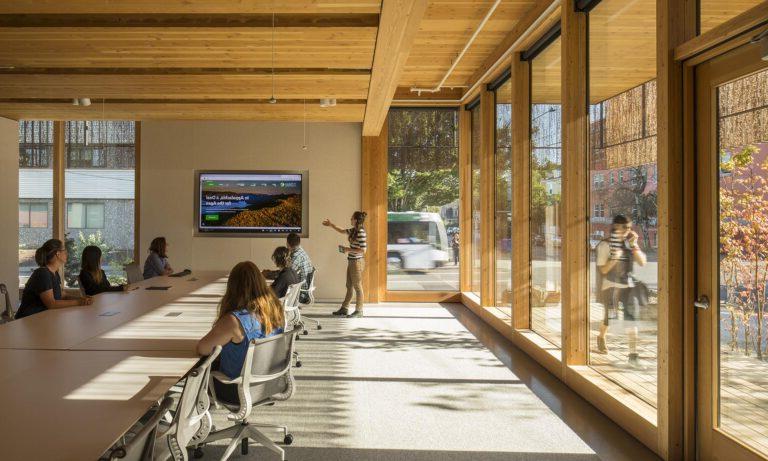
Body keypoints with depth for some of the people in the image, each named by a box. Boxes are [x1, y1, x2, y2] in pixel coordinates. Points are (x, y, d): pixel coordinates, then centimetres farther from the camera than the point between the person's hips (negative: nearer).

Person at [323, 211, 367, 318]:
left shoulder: (361, 232, -18)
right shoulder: (353, 230, 9)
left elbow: (363, 250, -21)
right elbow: (342, 231, 28)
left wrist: (348, 249, -15)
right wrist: (331, 224, 31)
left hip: (357, 262, -9)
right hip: (351, 262, 9)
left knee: (357, 287, 0)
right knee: (349, 286, 15)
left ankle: (359, 311, 10)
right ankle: (344, 309, 23)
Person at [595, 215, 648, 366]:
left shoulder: (630, 243, 3)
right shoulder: (605, 245, -9)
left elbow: (642, 262, -1)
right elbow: (603, 270, -10)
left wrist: (634, 246, -11)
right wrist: (614, 258, -25)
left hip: (629, 285, 3)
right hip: (612, 286, -3)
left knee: (632, 316, -10)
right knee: (610, 317, 9)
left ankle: (633, 354, -9)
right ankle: (601, 337, 42)